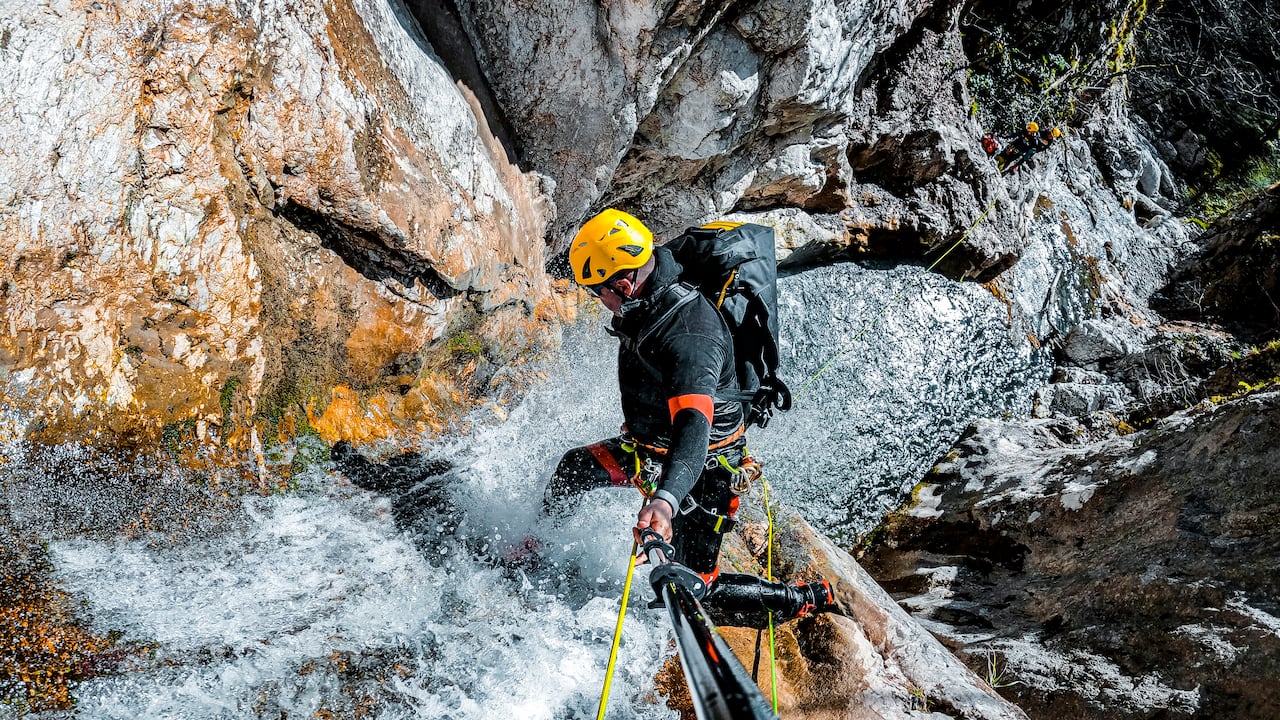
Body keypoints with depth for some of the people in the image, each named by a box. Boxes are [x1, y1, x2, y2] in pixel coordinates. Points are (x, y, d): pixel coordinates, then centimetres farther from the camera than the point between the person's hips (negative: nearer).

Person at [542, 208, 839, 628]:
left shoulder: (689, 338, -36)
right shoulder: (645, 306, -8)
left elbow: (693, 427, -50)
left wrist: (666, 499, -66)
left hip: (704, 468, -8)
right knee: (572, 468, 9)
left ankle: (810, 600, 13)